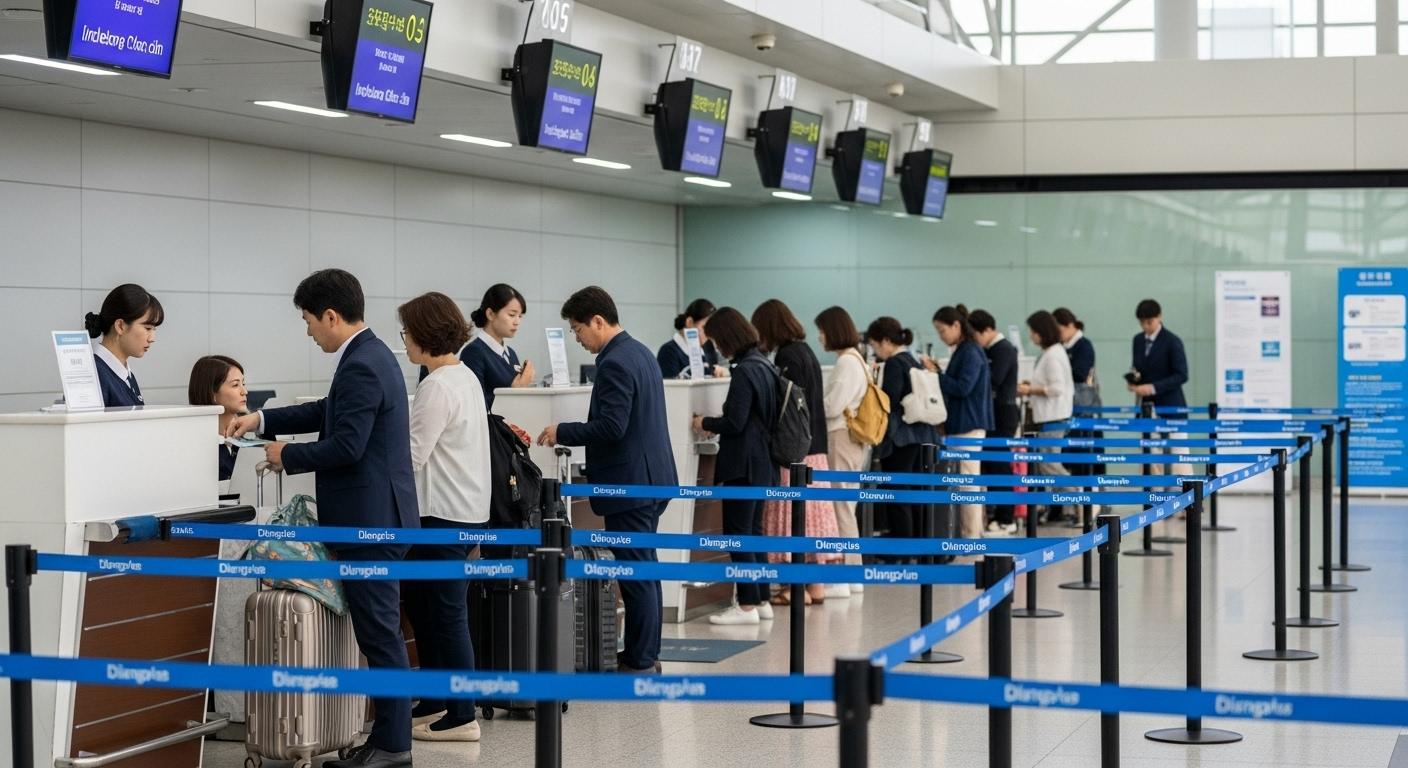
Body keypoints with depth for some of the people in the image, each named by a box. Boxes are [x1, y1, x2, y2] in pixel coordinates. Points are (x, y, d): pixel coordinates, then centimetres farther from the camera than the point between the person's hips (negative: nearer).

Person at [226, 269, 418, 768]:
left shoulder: (360, 367, -19)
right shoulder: (370, 356, 13)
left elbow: (346, 446, -23)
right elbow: (329, 412, 24)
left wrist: (286, 456, -9)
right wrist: (262, 421, 19)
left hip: (370, 520, -10)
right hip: (375, 515, 10)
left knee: (380, 632, -4)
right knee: (379, 631, 13)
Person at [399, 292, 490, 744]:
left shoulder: (438, 387, -17)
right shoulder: (465, 377, 12)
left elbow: (413, 454, -16)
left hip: (444, 514, -10)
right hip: (463, 507, 10)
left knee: (446, 612, -1)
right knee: (418, 601, 17)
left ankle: (460, 717, 6)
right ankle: (435, 701, 25)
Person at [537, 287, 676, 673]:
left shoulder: (614, 363, -18)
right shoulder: (640, 352, 13)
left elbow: (612, 426, -24)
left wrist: (563, 432, -12)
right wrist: (571, 432, 20)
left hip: (629, 482, -10)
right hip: (651, 476, 10)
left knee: (636, 573, -4)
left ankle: (640, 662, 0)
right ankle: (645, 652, 23)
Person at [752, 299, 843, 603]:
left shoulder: (788, 357, -14)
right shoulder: (805, 351, 13)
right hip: (815, 447, 9)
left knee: (792, 514, -4)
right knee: (814, 513, 11)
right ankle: (817, 585, 15)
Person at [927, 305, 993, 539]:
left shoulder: (971, 352, -14)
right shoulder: (961, 351, 14)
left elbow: (962, 388, -21)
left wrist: (936, 374, -14)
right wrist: (937, 372, 7)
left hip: (969, 425, -10)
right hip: (960, 424, 10)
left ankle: (972, 535, -2)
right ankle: (969, 531, 16)